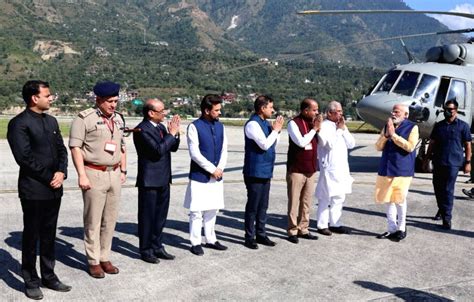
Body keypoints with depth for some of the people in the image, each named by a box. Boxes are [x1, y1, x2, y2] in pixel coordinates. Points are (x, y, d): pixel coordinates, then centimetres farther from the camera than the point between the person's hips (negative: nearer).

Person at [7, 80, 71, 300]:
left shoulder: (51, 121, 13)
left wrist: (61, 172, -6)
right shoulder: (19, 123, -10)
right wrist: (49, 178, -11)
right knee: (31, 236, 6)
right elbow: (24, 157, -15)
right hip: (33, 190, -6)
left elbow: (61, 149, 11)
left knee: (49, 235, 14)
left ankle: (49, 276, 26)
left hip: (54, 189, 7)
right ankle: (31, 281, 18)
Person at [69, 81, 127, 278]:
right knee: (93, 221, 2)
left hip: (114, 174, 6)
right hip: (94, 174, -6)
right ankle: (93, 262, 14)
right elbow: (75, 147, -11)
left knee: (110, 220, 11)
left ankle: (105, 258, 22)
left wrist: (123, 170, 14)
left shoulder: (118, 118, 12)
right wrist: (82, 175, -16)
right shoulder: (84, 118, -8)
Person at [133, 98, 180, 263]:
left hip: (163, 180, 8)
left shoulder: (161, 127, 11)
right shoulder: (142, 129, -17)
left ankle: (157, 246, 27)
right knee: (147, 217, 4)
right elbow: (158, 150, -25)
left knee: (160, 216, 16)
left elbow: (173, 148, 12)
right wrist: (171, 134, -16)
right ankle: (145, 250, 16)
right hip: (149, 180, -8)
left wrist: (174, 133, -4)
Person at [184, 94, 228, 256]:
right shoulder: (194, 127, -10)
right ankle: (196, 243, 12)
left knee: (212, 209, 14)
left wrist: (220, 168, -6)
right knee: (196, 211, 1)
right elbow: (195, 153, -15)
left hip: (216, 176, 6)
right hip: (199, 176, -6)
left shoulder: (220, 126, 8)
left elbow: (224, 150, 9)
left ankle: (211, 239, 27)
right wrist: (212, 169, -13)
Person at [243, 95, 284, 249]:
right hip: (255, 172, -8)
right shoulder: (253, 124, -15)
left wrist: (277, 130, 2)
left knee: (263, 205, 13)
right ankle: (249, 237, 12)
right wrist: (275, 130, -9)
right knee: (253, 205, 1)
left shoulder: (265, 123, 11)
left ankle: (260, 234, 23)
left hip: (266, 171, 8)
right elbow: (265, 144, -21)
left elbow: (272, 143, 18)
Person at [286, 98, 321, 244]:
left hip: (311, 170, 6)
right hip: (296, 170, -6)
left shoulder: (313, 122, 9)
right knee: (294, 202, 1)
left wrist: (319, 127, -3)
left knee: (307, 201, 11)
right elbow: (301, 142, -21)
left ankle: (303, 229, 20)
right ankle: (292, 231, 10)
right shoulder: (293, 123, -9)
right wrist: (314, 129, -13)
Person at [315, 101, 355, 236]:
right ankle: (322, 225, 8)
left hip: (342, 167, 8)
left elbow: (351, 144, 9)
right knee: (326, 198, -2)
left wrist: (344, 129, -3)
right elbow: (329, 144, -21)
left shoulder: (342, 126, 14)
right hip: (329, 168, -8)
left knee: (339, 197, 12)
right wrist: (339, 130, -11)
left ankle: (335, 224, 21)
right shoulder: (324, 126, -9)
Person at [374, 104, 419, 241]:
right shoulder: (387, 126, 11)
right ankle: (392, 228, 18)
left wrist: (393, 134, -16)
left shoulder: (412, 127, -4)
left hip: (402, 171, -5)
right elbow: (378, 147, 8)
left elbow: (410, 146, -17)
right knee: (389, 200, 9)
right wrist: (386, 135, -9)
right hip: (386, 169, 5)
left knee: (399, 200, 2)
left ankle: (401, 229, 18)